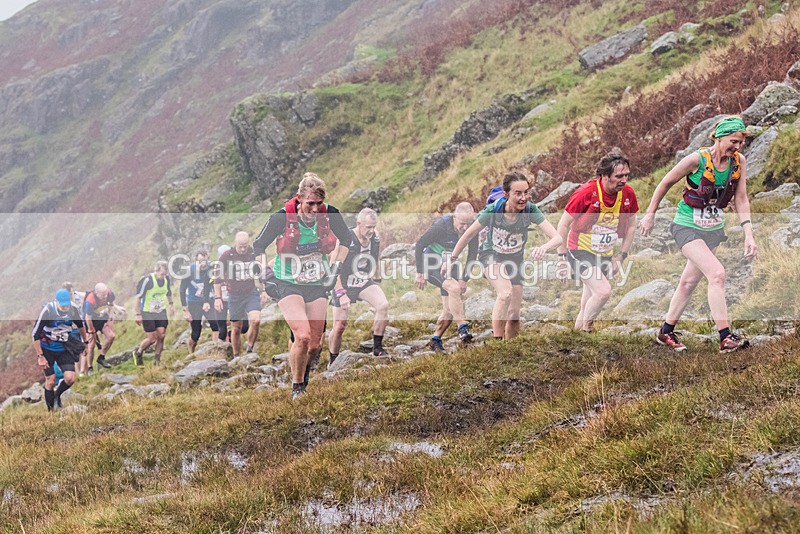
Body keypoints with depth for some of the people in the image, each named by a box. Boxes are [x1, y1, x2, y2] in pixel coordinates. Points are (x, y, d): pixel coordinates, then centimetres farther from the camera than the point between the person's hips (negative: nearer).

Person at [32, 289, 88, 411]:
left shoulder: (73, 310, -12)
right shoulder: (47, 311, -24)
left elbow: (81, 325, 10)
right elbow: (36, 334, -20)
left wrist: (84, 343, 21)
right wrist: (40, 356, -20)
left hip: (64, 349, 3)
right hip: (47, 349, -3)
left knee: (70, 379, -11)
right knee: (50, 381, -3)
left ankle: (57, 395, 20)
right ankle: (50, 410, 13)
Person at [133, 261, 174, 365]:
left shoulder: (166, 279, -2)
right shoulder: (147, 280, -20)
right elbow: (138, 297, -14)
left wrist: (171, 304, 19)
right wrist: (138, 314, -13)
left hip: (161, 311, 5)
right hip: (147, 313, -5)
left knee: (161, 336, -4)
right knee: (152, 338, -6)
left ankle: (157, 360, 12)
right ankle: (138, 353, 22)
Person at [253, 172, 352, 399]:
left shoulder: (330, 214, -11)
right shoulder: (282, 217, -18)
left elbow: (347, 241, 9)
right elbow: (259, 246, -3)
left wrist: (337, 266, 6)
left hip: (317, 285, 3)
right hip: (289, 284, -3)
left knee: (315, 345, 3)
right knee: (302, 336, -23)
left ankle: (303, 371, 38)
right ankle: (297, 387, -1)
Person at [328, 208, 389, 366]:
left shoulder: (375, 240, -5)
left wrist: (376, 281, 20)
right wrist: (341, 294, -26)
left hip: (365, 283, 4)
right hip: (344, 285, -4)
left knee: (383, 305, -22)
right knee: (339, 327, -3)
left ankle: (377, 347, -10)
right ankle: (333, 362, 20)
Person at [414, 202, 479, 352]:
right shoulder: (441, 225, -26)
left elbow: (472, 255, -1)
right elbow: (419, 245, -16)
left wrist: (464, 279, -6)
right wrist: (420, 273, -15)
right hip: (431, 265, -5)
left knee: (449, 310, -2)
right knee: (454, 288, -31)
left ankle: (435, 340, 13)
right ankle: (463, 329, -28)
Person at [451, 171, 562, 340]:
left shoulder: (530, 210, -26)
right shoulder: (493, 211, -29)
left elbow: (557, 237, -32)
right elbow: (469, 234, -13)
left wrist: (544, 248, -55)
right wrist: (452, 259, -3)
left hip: (515, 259, 3)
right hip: (491, 255, -3)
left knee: (514, 316, 1)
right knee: (505, 293, -33)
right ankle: (496, 340, -22)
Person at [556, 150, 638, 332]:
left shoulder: (628, 193, -7)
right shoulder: (586, 192, -22)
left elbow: (631, 226, 9)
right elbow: (563, 224, -13)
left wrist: (621, 256, 6)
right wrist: (562, 256, -11)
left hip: (605, 254, 6)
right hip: (581, 250, -6)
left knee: (591, 297, 13)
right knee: (603, 291, -21)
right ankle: (584, 331, -2)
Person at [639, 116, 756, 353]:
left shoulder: (739, 162, -5)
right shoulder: (696, 159, -20)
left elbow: (741, 199, -1)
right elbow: (665, 183, -7)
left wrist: (748, 234, -10)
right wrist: (650, 215, 1)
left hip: (714, 229, 6)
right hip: (688, 227, -6)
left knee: (689, 282, 14)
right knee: (717, 273, -21)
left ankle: (666, 332, 29)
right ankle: (725, 338, -20)